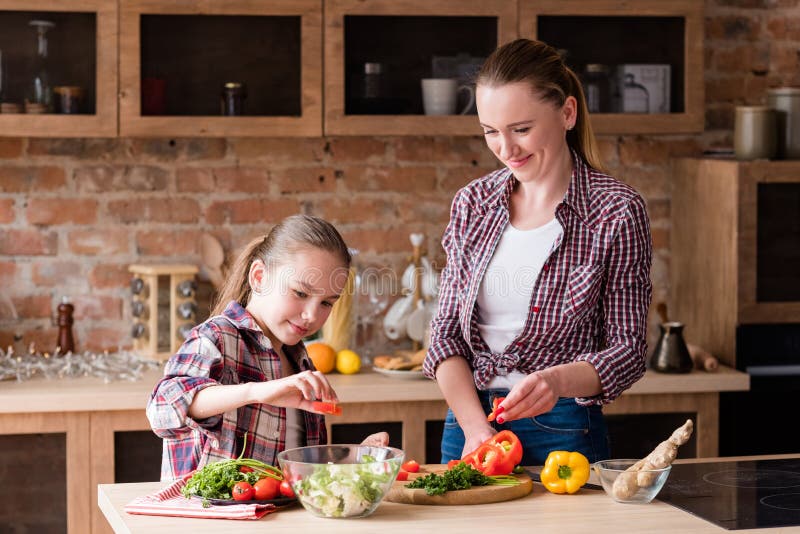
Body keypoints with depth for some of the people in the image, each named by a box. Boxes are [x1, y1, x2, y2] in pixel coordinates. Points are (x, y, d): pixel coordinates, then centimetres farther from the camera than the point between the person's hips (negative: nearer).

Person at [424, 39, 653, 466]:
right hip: (466, 421, 4)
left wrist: (558, 381, -26)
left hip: (562, 430, -3)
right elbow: (446, 332, 3)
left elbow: (628, 350, -8)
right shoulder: (472, 204, 4)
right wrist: (475, 426, -11)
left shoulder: (616, 213, -8)